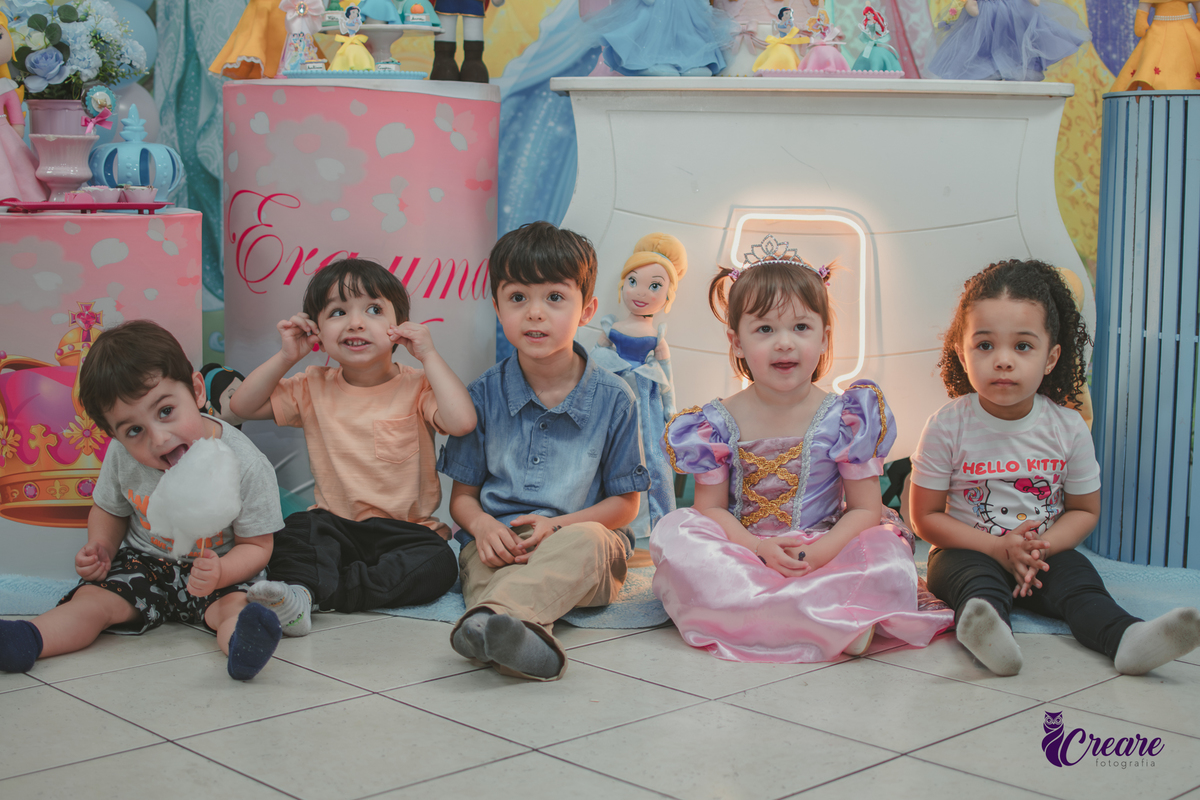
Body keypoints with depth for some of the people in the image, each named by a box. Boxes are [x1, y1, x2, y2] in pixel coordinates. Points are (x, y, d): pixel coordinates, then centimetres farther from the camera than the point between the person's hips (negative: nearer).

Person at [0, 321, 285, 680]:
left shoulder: (245, 465, -24)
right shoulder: (122, 456, -12)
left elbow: (256, 546, -15)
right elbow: (109, 509, 10)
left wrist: (219, 572, -36)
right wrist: (101, 549, -12)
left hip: (221, 569, -4)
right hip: (145, 561, 4)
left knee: (233, 604, -33)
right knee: (92, 600, -18)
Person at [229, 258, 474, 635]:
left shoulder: (416, 387, -2)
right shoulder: (314, 389, 9)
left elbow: (461, 421, -22)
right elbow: (243, 406, 9)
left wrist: (429, 355, -15)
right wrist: (286, 357, 0)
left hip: (407, 529, -2)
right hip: (335, 526, 3)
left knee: (437, 563, -33)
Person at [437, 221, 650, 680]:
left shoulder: (613, 399, 4)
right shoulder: (483, 396, 9)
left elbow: (625, 503, 5)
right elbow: (462, 495, 11)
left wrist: (557, 525, -14)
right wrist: (482, 524, -15)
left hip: (583, 544, -1)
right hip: (501, 545, 2)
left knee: (587, 540, -37)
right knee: (483, 561, -34)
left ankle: (496, 615, -62)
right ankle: (520, 635, -66)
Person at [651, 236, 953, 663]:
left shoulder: (846, 418, -1)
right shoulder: (717, 423, 1)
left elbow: (865, 508, -2)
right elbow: (710, 507, -1)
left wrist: (820, 552, -20)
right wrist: (758, 547, -20)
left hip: (824, 557, -1)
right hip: (741, 555, 1)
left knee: (887, 550, -26)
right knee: (676, 534, -28)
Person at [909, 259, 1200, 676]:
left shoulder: (1068, 428, -5)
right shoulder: (947, 426, -11)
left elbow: (1084, 510, 7)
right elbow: (926, 516, -7)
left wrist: (1040, 547, -14)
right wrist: (998, 548, -18)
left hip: (1043, 553, 3)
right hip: (968, 551, -2)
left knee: (1076, 575, -26)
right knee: (975, 578, -33)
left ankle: (1125, 638, -50)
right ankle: (986, 630, -62)